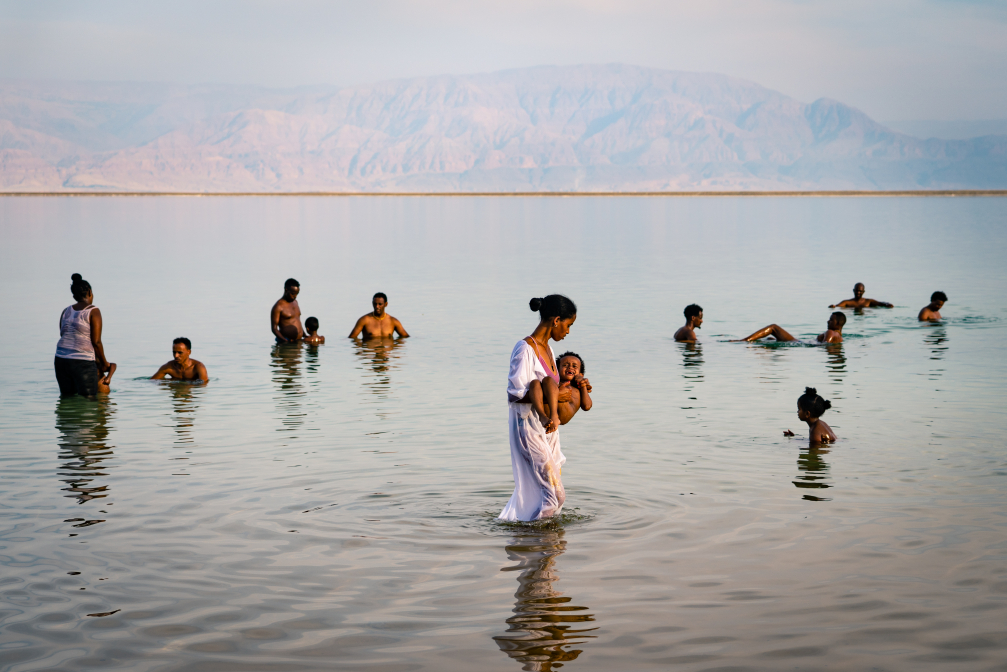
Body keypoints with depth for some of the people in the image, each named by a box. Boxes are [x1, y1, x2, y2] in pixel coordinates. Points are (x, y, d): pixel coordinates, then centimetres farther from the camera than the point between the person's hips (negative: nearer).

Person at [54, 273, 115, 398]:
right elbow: (96, 342, -8)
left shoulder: (66, 311, 12)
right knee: (89, 398, -1)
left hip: (61, 359, 6)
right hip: (82, 362, -6)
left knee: (67, 397, 15)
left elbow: (63, 335, 16)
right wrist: (104, 363, 5)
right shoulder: (93, 311, -5)